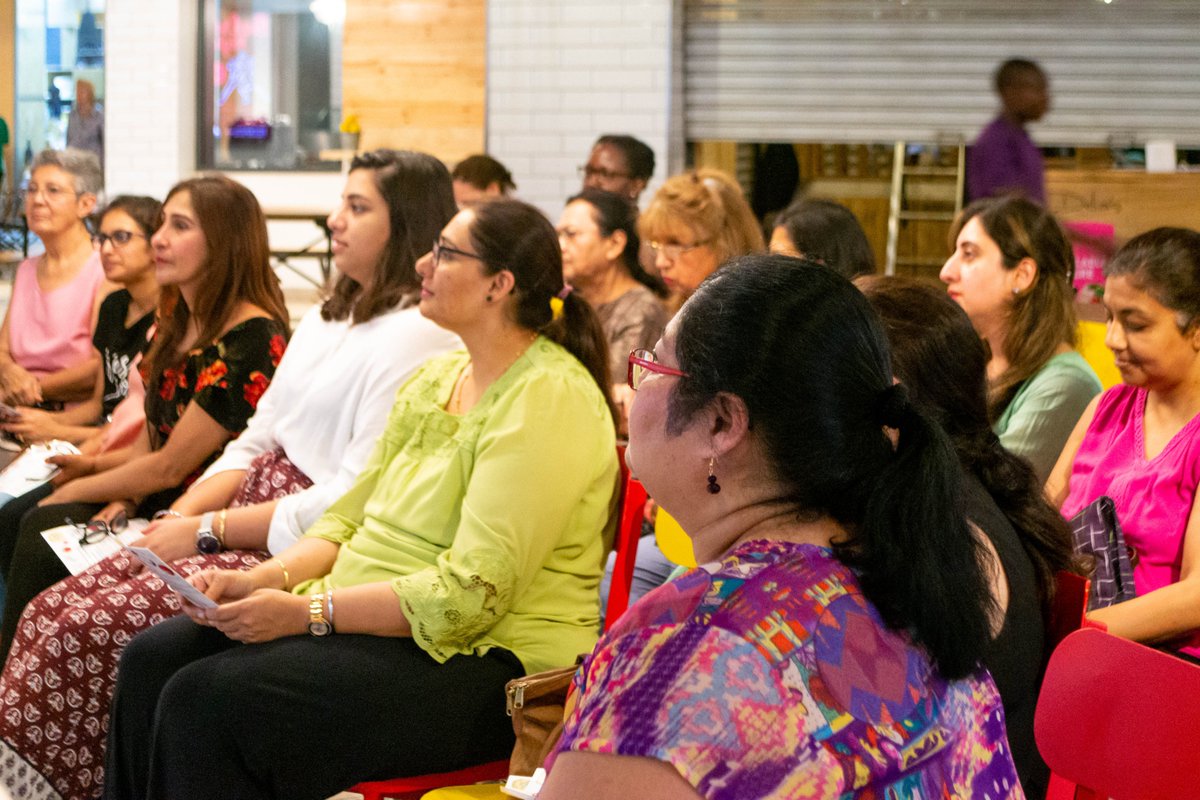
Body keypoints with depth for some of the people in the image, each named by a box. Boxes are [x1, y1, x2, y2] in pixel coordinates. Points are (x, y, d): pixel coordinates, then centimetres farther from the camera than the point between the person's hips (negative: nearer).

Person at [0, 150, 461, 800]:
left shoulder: (419, 340, -12)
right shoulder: (326, 319, 19)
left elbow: (359, 500, -19)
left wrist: (209, 531, -14)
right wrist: (179, 518, 1)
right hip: (248, 530, 9)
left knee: (88, 630, -21)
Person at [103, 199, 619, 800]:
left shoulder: (548, 398, -15)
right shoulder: (435, 378, 14)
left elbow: (471, 593, -21)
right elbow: (348, 518, 17)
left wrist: (307, 612, -22)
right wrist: (262, 580, -2)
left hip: (484, 659, -9)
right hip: (364, 616, 9)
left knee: (206, 700, -23)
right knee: (153, 660, -6)